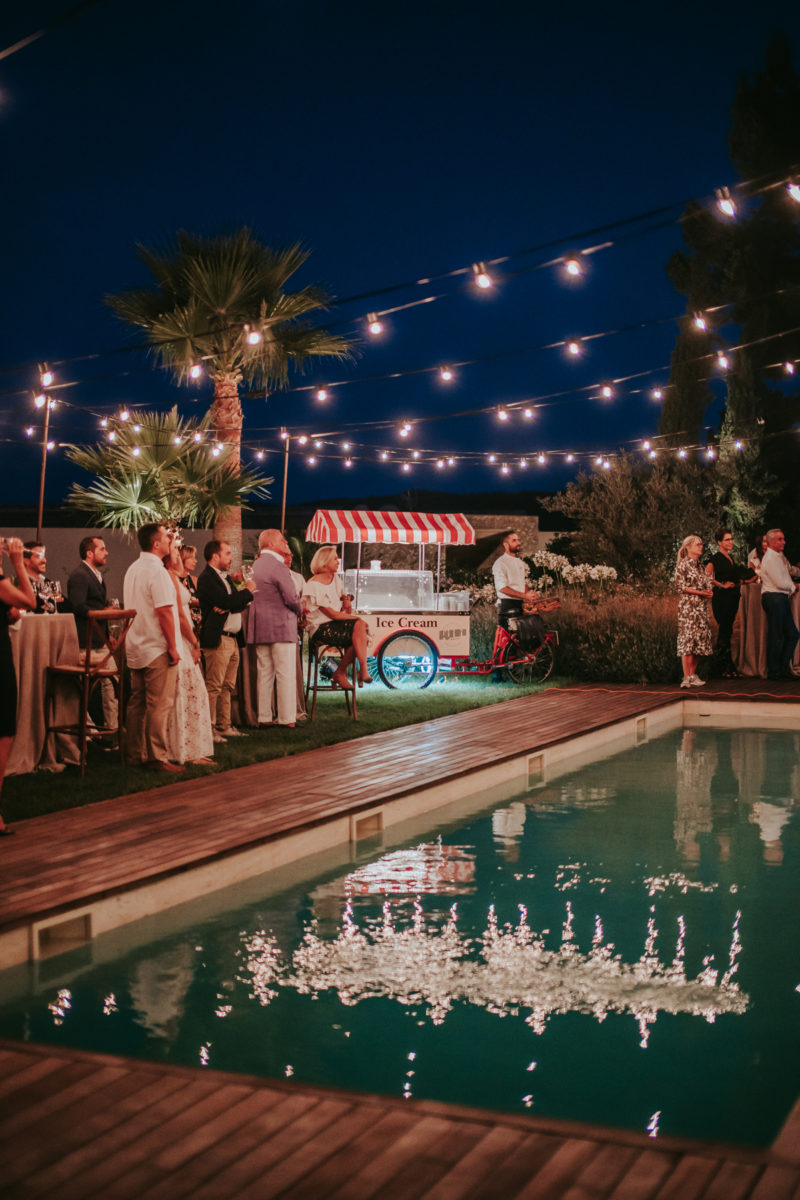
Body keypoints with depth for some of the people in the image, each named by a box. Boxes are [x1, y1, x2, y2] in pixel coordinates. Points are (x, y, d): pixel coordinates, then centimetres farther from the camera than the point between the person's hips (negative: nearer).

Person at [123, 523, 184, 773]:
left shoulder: (132, 569, 12)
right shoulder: (157, 571, -16)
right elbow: (164, 612, -20)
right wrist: (173, 647, -15)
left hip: (136, 649, 9)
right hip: (157, 649, -9)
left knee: (137, 702, 12)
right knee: (159, 705, -6)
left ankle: (135, 753, 18)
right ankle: (157, 757, -4)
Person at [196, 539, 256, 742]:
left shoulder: (226, 577, 20)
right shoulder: (206, 578, -9)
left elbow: (241, 604, 11)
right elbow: (226, 601, -20)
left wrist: (227, 606, -11)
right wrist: (248, 590, -5)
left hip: (233, 639, 9)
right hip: (217, 639, -9)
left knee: (228, 687, 12)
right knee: (214, 686, -8)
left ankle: (224, 727, 18)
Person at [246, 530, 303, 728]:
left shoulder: (255, 566, 13)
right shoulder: (277, 566, -14)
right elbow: (291, 598, -18)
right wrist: (299, 610, 4)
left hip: (259, 627, 8)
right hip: (281, 626, -8)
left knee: (264, 673, 11)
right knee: (286, 674, -4)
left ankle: (263, 718, 12)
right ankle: (287, 719, -4)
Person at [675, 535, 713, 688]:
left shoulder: (699, 566, 18)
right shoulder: (683, 565, -5)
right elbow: (681, 587, -11)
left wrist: (708, 592, 1)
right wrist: (699, 592, -15)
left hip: (700, 607, 8)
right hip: (687, 606, -8)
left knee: (700, 638, 5)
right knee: (688, 639, -10)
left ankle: (693, 674, 12)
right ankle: (686, 677, -11)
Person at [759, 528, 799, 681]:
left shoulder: (779, 557, 19)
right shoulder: (770, 558, -13)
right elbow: (780, 583, -18)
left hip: (783, 598, 10)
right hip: (774, 598, -10)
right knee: (776, 636, -6)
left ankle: (784, 668, 16)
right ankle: (773, 672, 1)